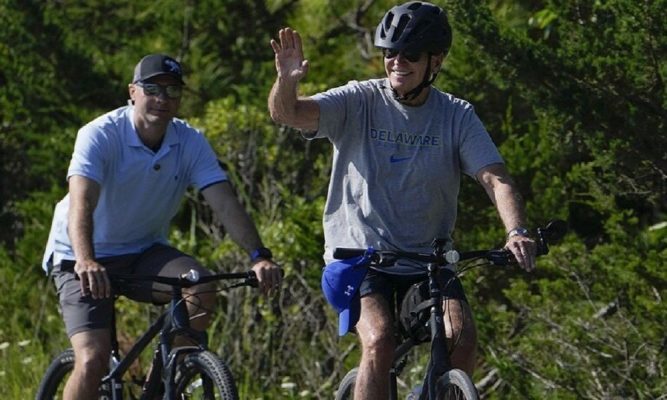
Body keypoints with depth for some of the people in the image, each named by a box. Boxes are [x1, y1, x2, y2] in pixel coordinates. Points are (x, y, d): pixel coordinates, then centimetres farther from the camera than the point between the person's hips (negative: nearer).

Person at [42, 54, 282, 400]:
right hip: (82, 260, -4)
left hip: (143, 253, 4)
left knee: (202, 290, -25)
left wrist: (258, 255, -34)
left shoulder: (190, 143, -8)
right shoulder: (99, 136, -21)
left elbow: (225, 203, -17)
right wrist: (85, 261, -54)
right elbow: (81, 203, -36)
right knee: (93, 359, -21)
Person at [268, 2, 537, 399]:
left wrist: (517, 231, -32)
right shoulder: (359, 101, -7)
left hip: (428, 258, 2)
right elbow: (287, 112, -20)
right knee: (380, 339, -26)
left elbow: (495, 178, -12)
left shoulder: (457, 116, -2)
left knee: (463, 337, -21)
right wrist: (287, 81, -44)